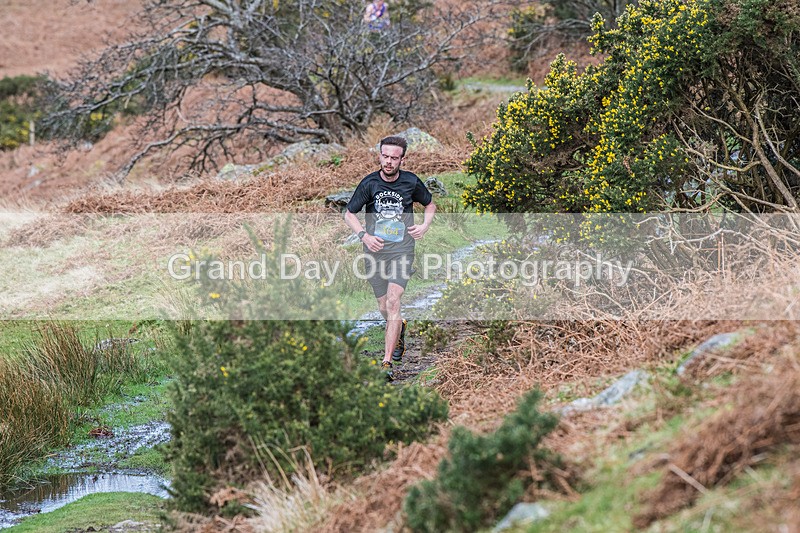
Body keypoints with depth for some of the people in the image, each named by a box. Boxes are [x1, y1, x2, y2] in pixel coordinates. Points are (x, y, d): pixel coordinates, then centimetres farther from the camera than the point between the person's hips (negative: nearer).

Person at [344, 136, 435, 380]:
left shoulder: (411, 182, -2)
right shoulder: (369, 183, -5)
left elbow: (430, 204, 17)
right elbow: (349, 214, 4)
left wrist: (424, 226, 0)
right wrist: (364, 235, -12)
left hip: (402, 250, -2)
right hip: (375, 250, 2)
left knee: (393, 301, -18)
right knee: (384, 308, 8)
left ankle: (387, 362, -19)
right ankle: (400, 330, 45)